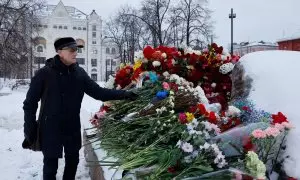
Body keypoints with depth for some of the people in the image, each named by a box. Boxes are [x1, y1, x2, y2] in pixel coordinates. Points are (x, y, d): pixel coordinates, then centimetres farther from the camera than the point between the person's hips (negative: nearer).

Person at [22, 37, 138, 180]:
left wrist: (124, 94, -9)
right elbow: (30, 104, -8)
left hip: (73, 128, 4)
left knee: (73, 162, 17)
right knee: (51, 166, 6)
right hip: (50, 129, -4)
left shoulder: (79, 73, 0)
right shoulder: (44, 74, -12)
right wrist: (29, 132, -10)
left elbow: (98, 92, 0)